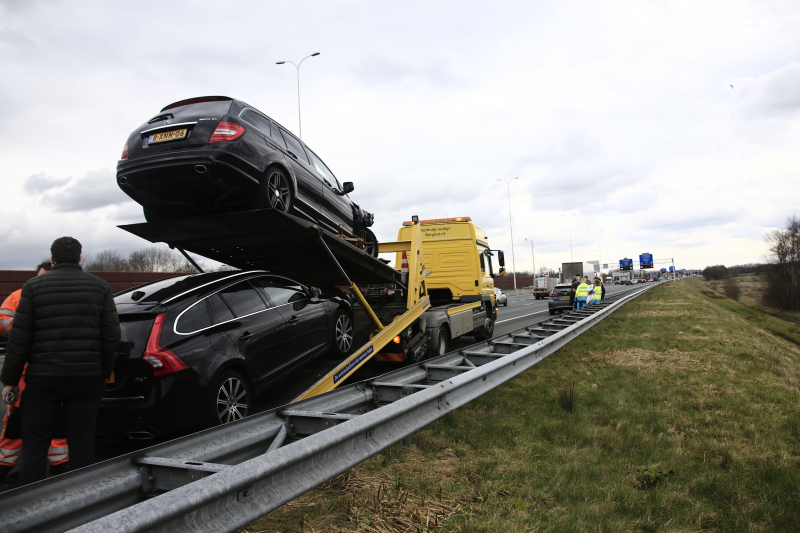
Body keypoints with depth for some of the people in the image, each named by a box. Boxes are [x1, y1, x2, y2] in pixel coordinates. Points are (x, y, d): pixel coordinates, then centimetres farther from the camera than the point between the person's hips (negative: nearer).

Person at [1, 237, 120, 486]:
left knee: (34, 444, 8)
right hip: (88, 378, 2)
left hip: (43, 378, -1)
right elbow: (112, 336, 1)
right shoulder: (101, 287, 4)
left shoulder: (34, 286, 0)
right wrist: (104, 372, 10)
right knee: (82, 443, 8)